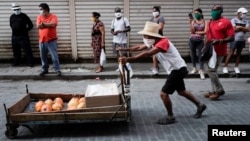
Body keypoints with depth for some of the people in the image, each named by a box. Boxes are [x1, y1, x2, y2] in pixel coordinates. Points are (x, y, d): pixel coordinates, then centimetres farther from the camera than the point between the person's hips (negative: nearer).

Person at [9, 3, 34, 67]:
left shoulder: (24, 16, -3)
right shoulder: (12, 17, 10)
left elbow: (30, 25, -1)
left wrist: (25, 30, 2)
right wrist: (14, 31, 16)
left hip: (23, 36, -5)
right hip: (14, 36, 5)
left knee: (27, 50, -4)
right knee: (16, 50, 11)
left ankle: (30, 62, 2)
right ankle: (16, 62, 25)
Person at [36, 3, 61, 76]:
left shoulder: (53, 16, -4)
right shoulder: (39, 17, 7)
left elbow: (53, 24, -21)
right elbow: (38, 26, -8)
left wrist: (43, 24, -9)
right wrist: (48, 24, -13)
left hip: (52, 40, -4)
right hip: (42, 40, 4)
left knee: (54, 56, -3)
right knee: (43, 56, 11)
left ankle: (57, 70, 4)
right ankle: (44, 69, 24)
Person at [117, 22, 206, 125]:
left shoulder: (163, 42, -27)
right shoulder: (154, 42, 2)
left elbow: (147, 54, -39)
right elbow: (139, 47, 6)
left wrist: (128, 59, -44)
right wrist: (125, 49, -5)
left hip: (178, 70, -10)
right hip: (176, 70, 10)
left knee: (163, 94, -8)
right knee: (181, 91, 23)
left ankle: (170, 117, 10)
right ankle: (200, 106, 41)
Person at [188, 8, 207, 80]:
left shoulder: (204, 22, 2)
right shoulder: (193, 21, 3)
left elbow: (205, 32, -7)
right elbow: (192, 31, -7)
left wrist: (196, 32, -5)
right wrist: (191, 24, -16)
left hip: (200, 41, -2)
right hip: (192, 40, 2)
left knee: (200, 55, -6)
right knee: (193, 54, 10)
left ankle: (201, 71, -8)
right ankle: (194, 68, 25)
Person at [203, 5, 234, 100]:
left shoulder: (226, 22, -9)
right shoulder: (210, 22, 14)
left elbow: (232, 37, -13)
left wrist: (219, 41, -26)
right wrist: (205, 47, 16)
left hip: (219, 51, -8)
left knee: (211, 70, -10)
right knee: (212, 70, 11)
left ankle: (219, 90, 4)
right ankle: (215, 91, 20)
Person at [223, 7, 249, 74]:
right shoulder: (233, 20, -5)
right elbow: (234, 29, -16)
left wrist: (239, 27, -13)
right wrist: (243, 28, -7)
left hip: (242, 40, 5)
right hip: (235, 39, -5)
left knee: (239, 53, 9)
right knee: (231, 53, -4)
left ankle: (236, 67, 16)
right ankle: (225, 67, 1)